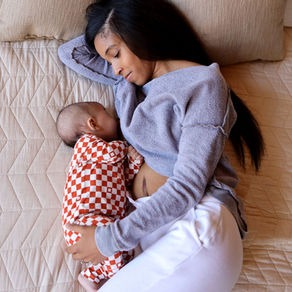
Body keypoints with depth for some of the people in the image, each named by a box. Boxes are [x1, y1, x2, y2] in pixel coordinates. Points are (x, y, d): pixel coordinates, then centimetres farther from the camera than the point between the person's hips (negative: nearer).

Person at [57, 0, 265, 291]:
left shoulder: (203, 82, -3)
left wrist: (111, 238, -11)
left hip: (200, 223, -6)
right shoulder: (126, 80, 19)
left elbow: (187, 186, -11)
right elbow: (69, 53, 30)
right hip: (152, 221, 6)